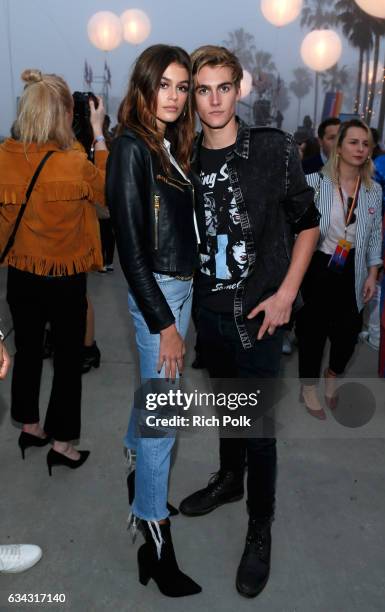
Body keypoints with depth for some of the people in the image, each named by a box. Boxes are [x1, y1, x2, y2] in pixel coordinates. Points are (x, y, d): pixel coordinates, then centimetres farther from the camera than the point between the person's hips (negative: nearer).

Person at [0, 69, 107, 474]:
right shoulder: (75, 164, -23)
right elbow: (108, 189, -2)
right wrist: (98, 133, -1)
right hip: (65, 282, -4)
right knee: (67, 361, 11)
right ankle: (61, 443, 24)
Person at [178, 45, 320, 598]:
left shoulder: (275, 149, -9)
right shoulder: (185, 160, 1)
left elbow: (307, 224, -4)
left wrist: (286, 294, -11)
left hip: (257, 312, -4)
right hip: (209, 308, 4)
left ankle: (260, 529, 23)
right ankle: (229, 480, 47)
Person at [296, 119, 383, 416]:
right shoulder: (314, 183, -11)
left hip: (352, 272, 4)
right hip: (318, 268, -3)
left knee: (349, 330, 10)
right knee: (314, 329, 7)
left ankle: (332, 376, 42)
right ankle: (309, 386, 31)